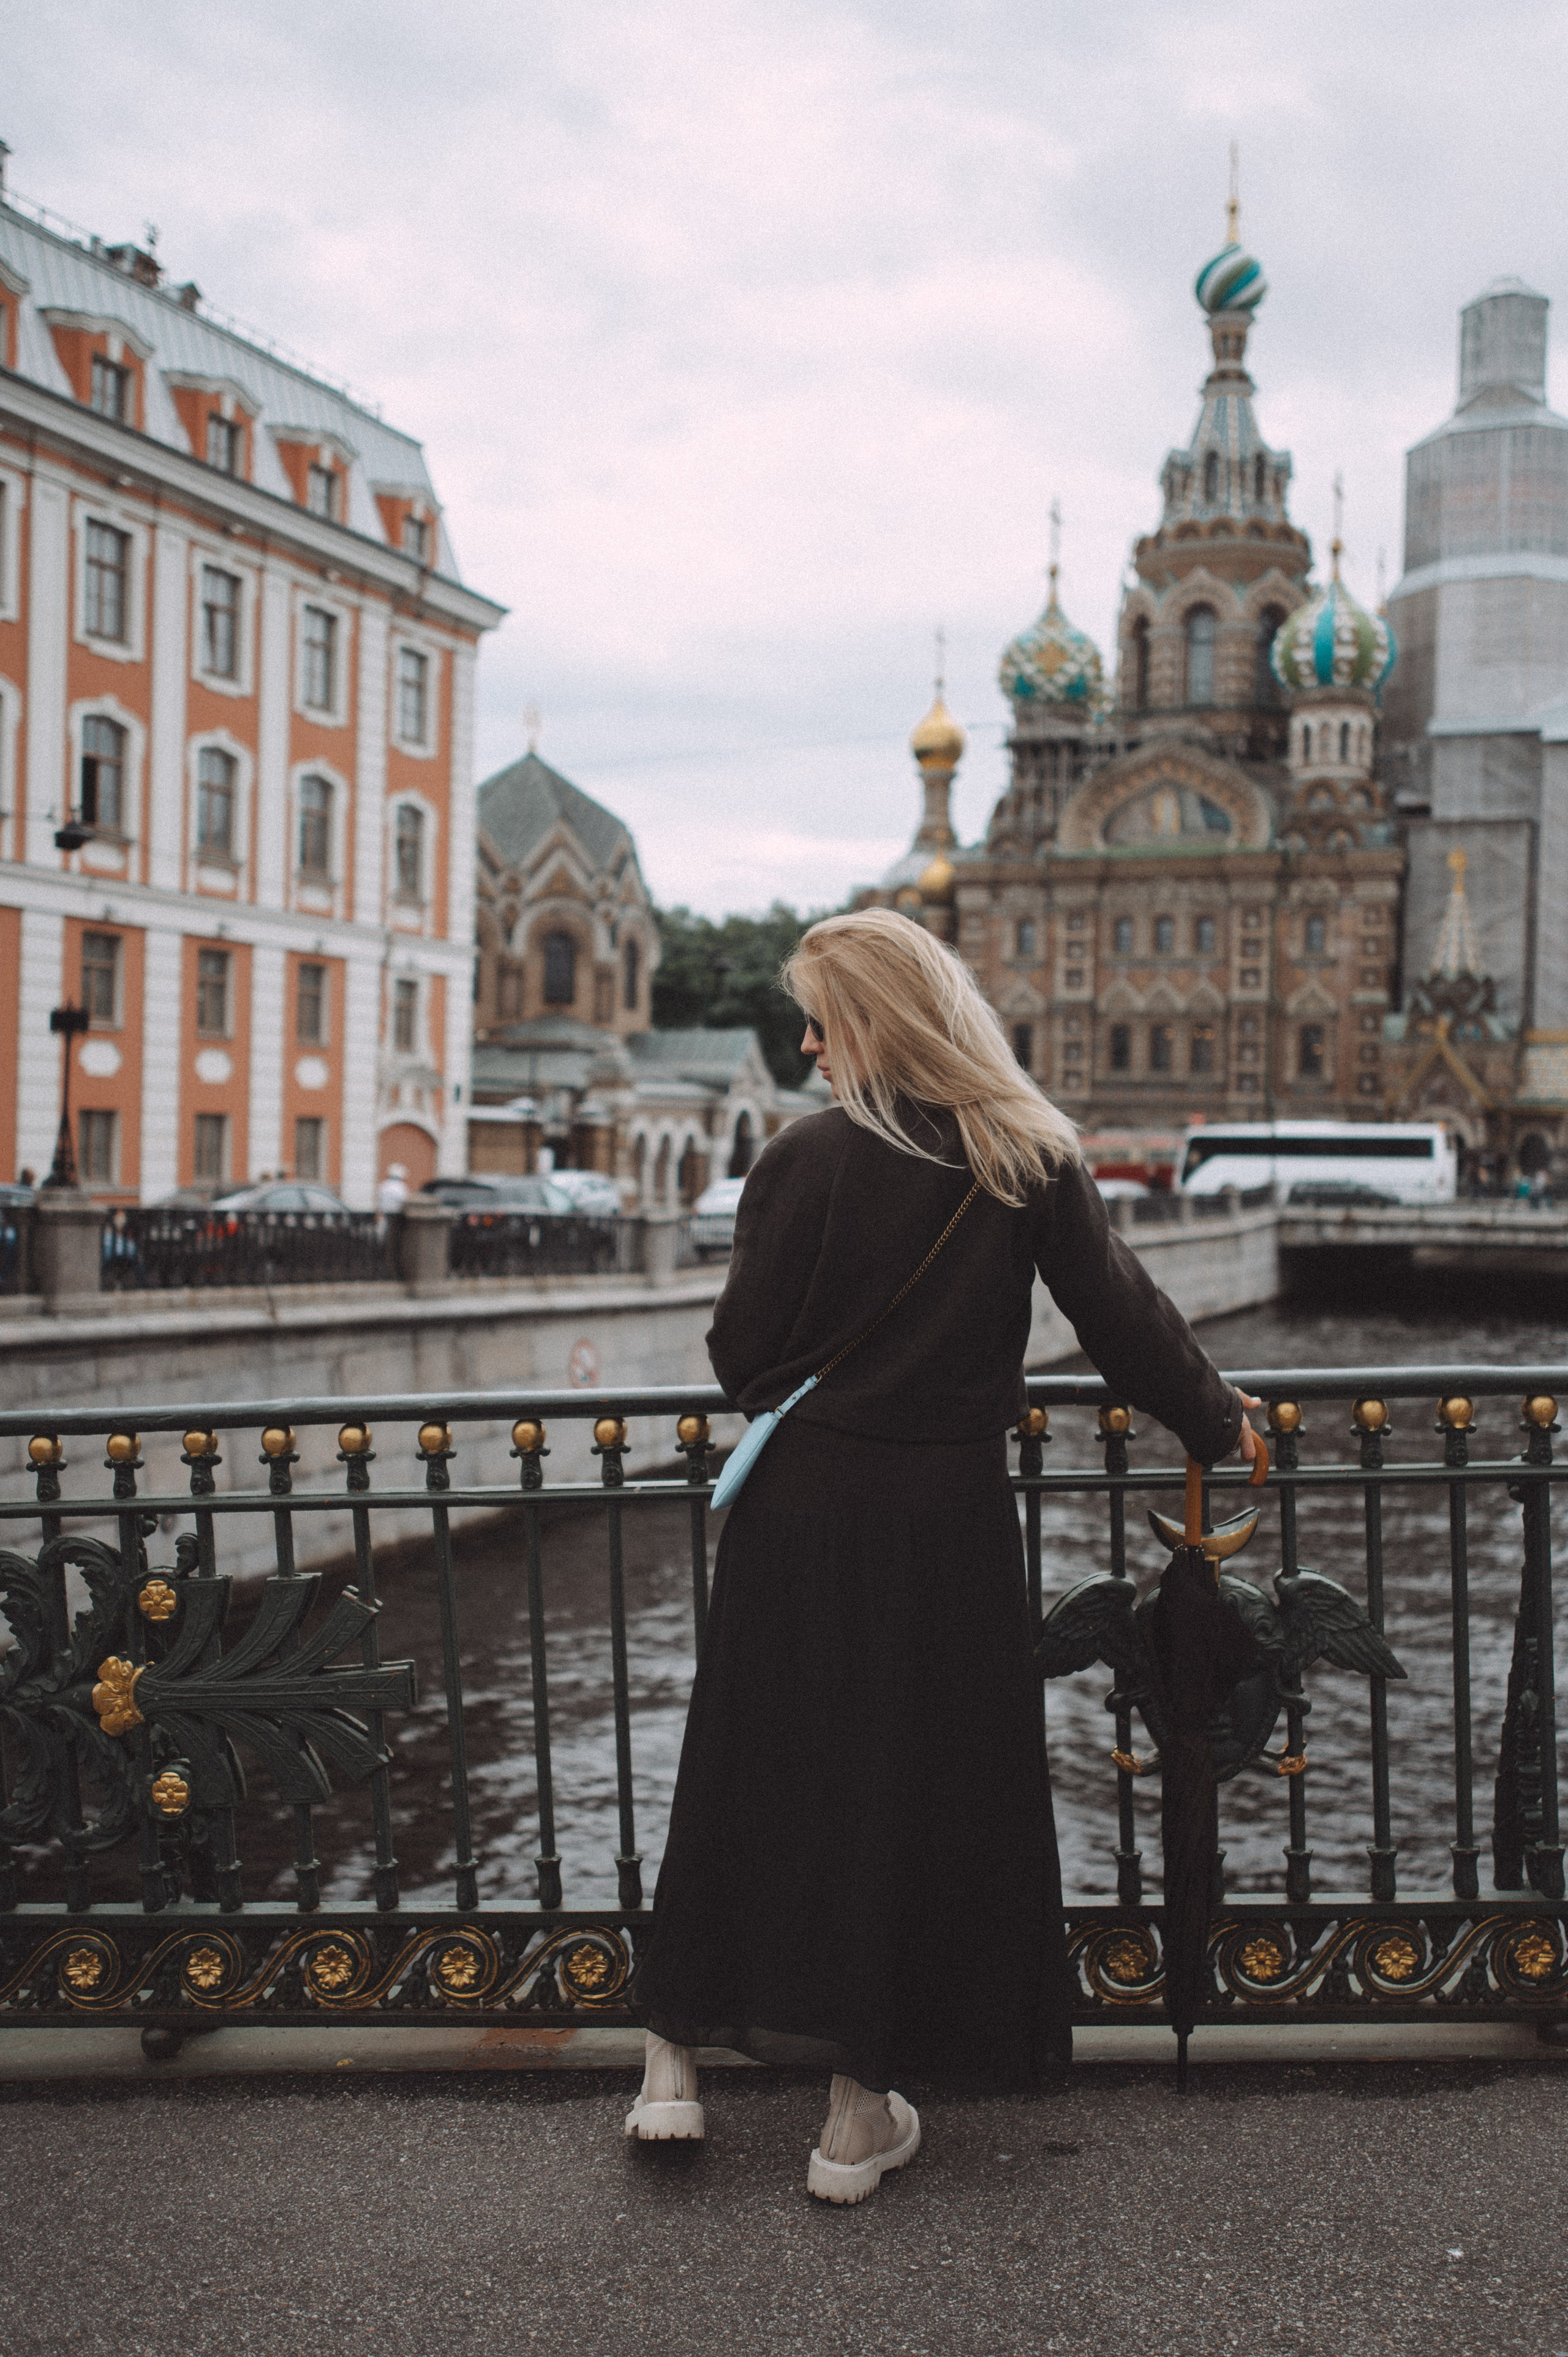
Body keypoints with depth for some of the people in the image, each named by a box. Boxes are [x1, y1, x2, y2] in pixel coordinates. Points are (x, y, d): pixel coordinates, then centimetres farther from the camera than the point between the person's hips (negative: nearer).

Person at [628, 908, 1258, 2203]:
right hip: (950, 1519, 0)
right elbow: (1125, 1316, 1)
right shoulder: (1032, 1161, -4)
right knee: (922, 1790, 9)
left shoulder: (807, 1159, -8)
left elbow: (741, 1351, -5)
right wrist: (1216, 1420, 17)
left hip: (801, 1509, 0)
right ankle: (861, 2111, 16)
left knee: (754, 1779, 13)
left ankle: (677, 2055, 23)